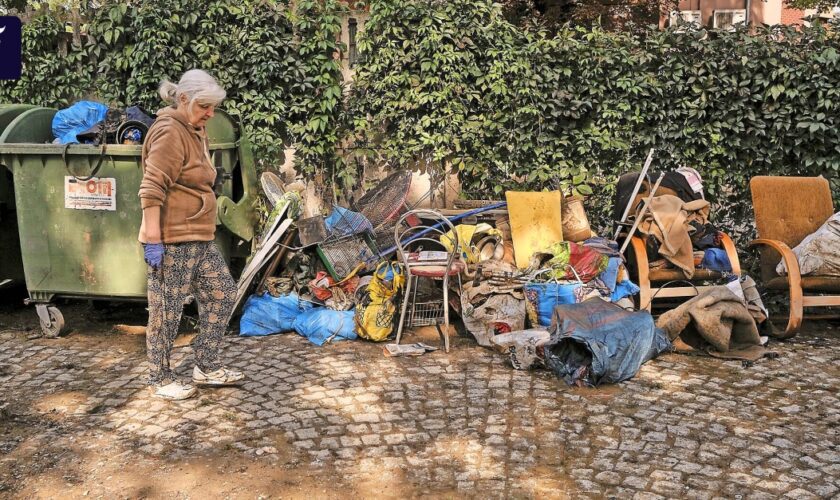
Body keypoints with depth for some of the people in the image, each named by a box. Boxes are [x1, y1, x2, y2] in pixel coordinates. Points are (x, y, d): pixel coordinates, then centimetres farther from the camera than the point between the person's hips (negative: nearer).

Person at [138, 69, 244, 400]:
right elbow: (152, 190, -21)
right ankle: (160, 380, 16)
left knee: (223, 294, 13)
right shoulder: (170, 133, -15)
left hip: (201, 240, 10)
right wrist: (153, 240, -24)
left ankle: (206, 367, 24)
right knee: (167, 311, 1)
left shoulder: (196, 132, 16)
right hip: (171, 242, -10)